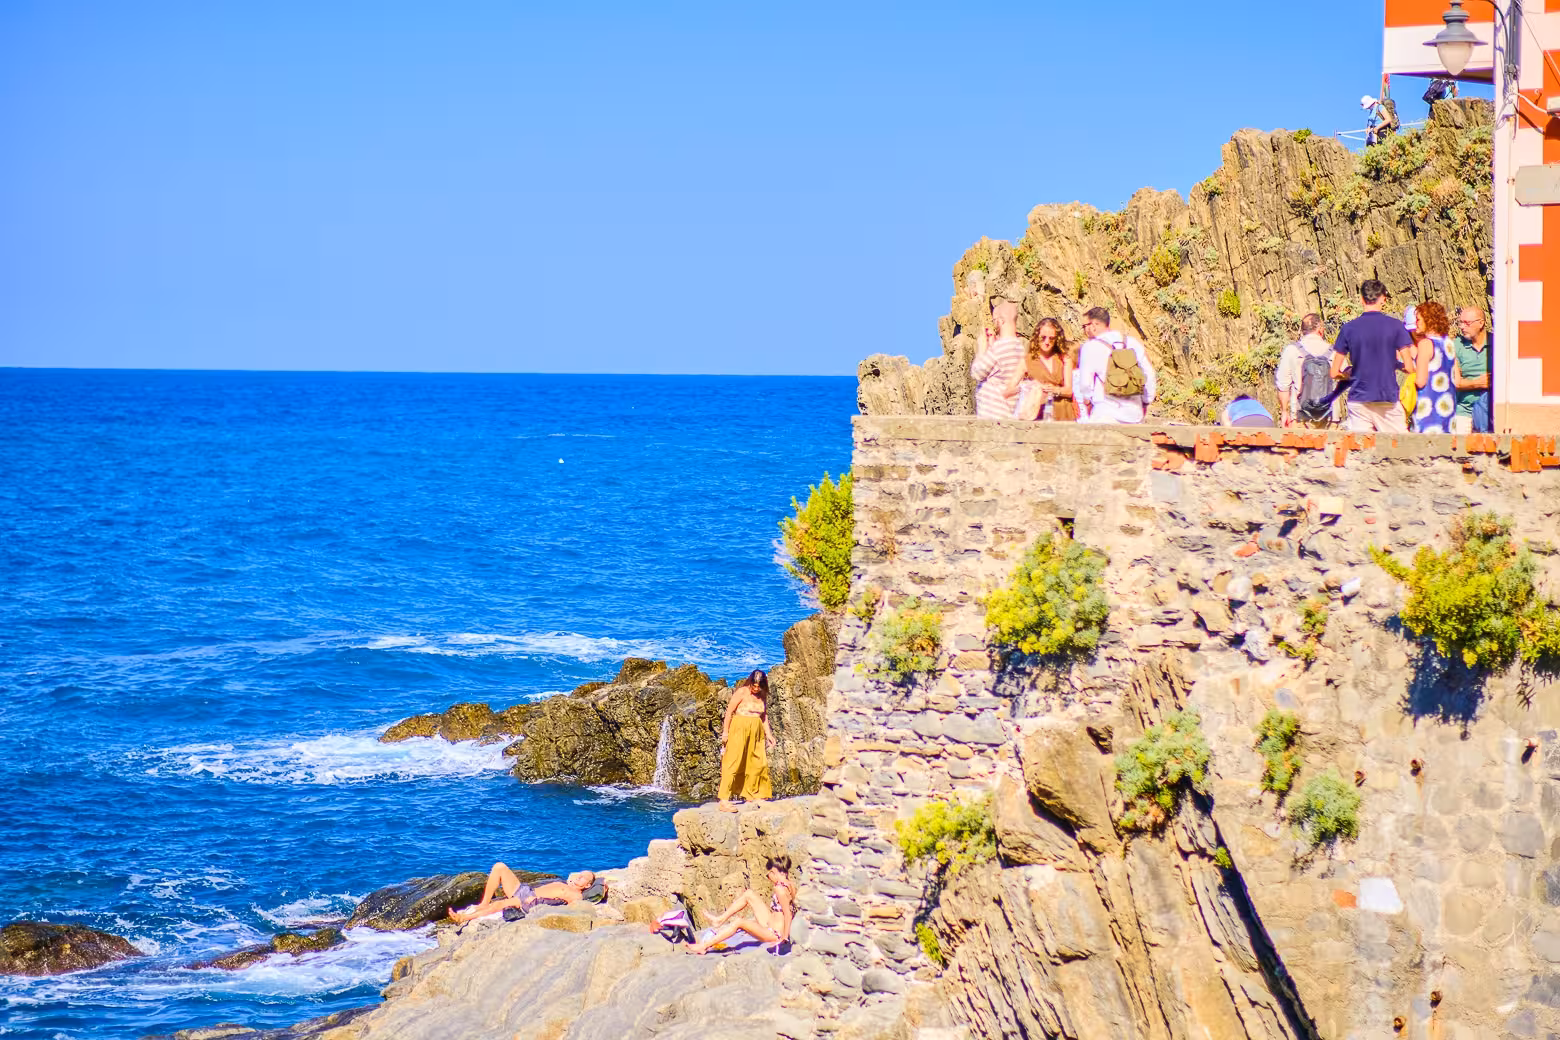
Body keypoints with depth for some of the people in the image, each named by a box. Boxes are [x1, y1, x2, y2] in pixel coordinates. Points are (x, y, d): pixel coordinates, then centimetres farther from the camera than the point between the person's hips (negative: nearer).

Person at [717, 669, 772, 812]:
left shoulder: (762, 696, 9)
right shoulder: (742, 692, -9)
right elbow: (729, 711, -8)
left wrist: (768, 733, 11)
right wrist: (725, 731, -10)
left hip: (756, 731, 7)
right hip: (739, 728, -7)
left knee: (759, 763, 8)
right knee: (733, 762, -11)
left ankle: (751, 795, 24)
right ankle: (724, 800, -15)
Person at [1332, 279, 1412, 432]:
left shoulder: (1349, 328, 2)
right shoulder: (1395, 326, -2)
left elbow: (1335, 373, 4)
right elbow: (1408, 368, -4)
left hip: (1358, 400, 2)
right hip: (1388, 399, -2)